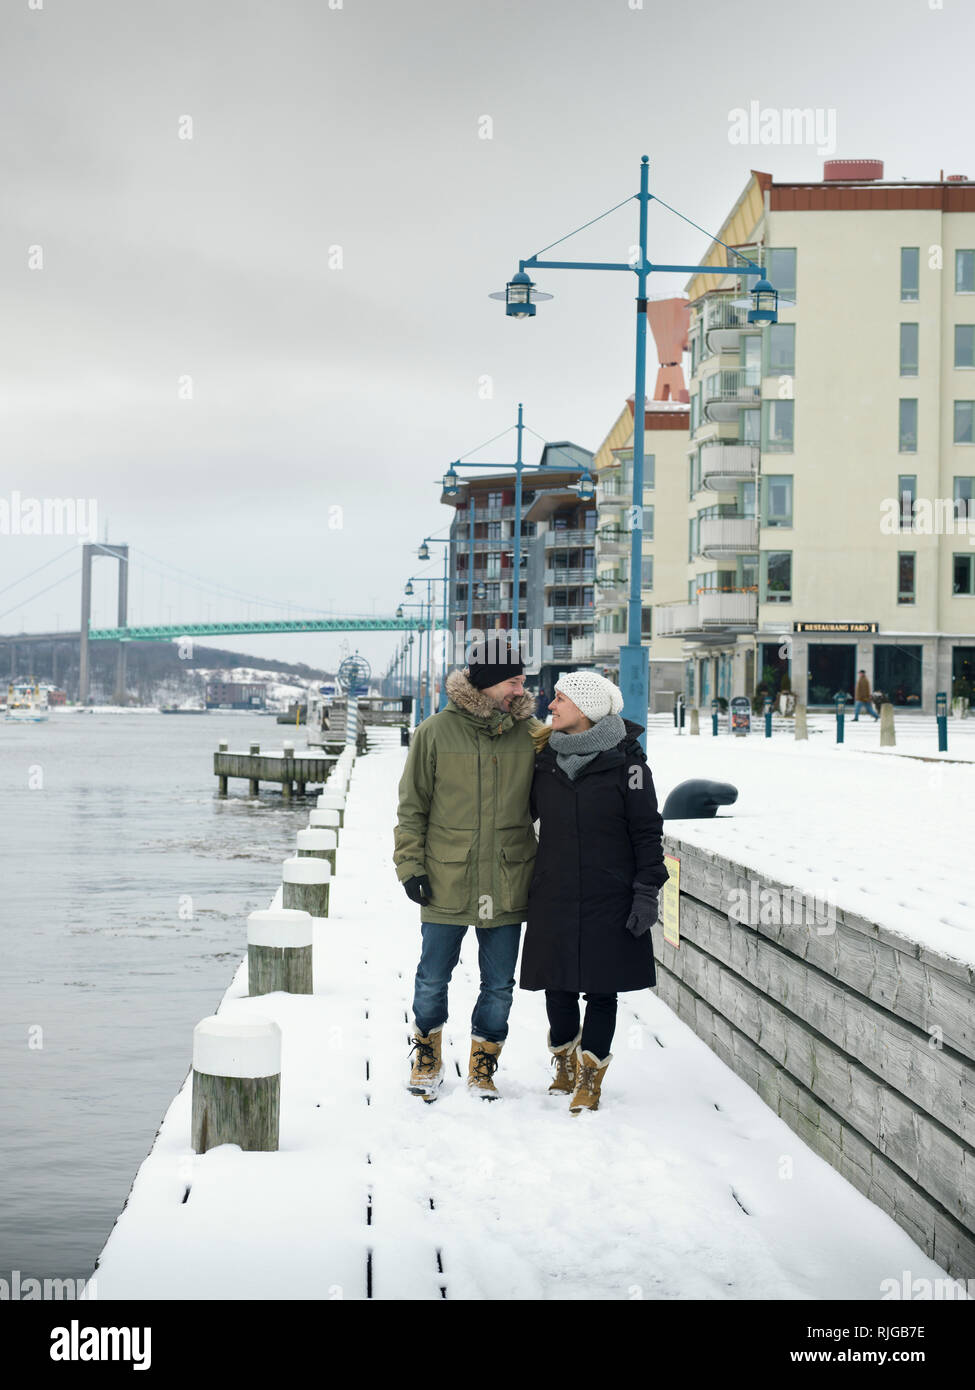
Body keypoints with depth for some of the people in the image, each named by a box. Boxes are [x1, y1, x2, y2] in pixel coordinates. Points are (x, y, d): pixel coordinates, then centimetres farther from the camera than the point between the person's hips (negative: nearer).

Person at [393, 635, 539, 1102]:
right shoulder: (436, 732, -4)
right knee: (432, 980, 9)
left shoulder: (530, 733, 2)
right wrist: (410, 865, -4)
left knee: (499, 986, 9)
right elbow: (412, 806, 2)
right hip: (447, 883, -2)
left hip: (508, 885, 2)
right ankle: (427, 1058, 32)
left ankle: (483, 1065, 28)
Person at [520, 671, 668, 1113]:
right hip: (554, 896, 4)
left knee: (601, 990, 4)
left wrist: (647, 892, -8)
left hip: (609, 899, -3)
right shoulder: (545, 756, 5)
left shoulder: (625, 761, -7)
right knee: (558, 987, 8)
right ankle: (564, 1069, 29)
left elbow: (647, 831, -4)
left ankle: (590, 1078, 18)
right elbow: (524, 811, 18)